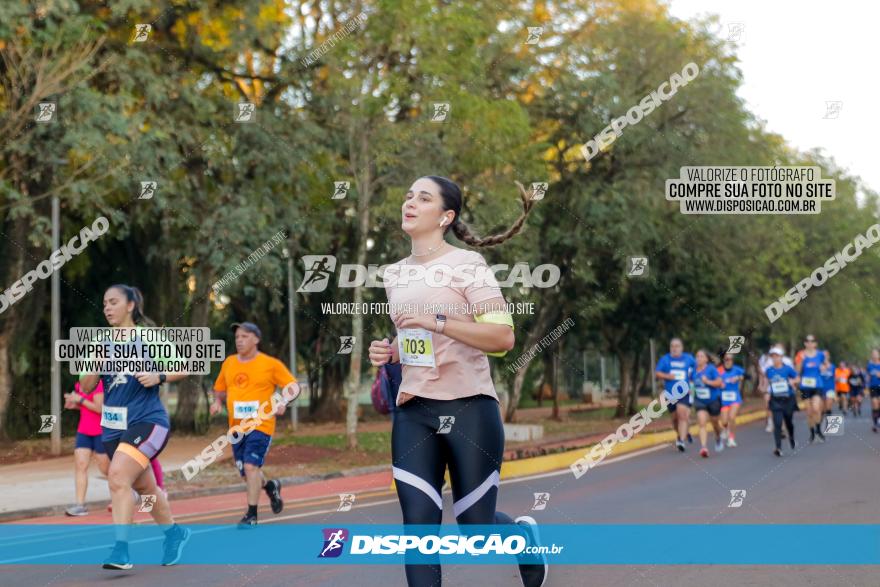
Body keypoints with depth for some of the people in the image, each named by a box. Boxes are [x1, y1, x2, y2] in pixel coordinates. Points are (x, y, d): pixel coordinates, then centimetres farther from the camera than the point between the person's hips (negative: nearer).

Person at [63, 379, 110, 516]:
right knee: (80, 464, -9)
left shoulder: (97, 383, -15)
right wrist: (75, 405, 1)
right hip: (84, 431, 7)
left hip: (100, 431, -7)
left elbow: (99, 408, -21)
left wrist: (79, 399, -20)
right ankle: (80, 504, -13)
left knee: (105, 468, 4)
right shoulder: (79, 386, 8)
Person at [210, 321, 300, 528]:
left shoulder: (271, 364, -4)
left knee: (251, 466, -18)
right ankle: (270, 486, 41)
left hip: (261, 424, -5)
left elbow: (293, 386, -1)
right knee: (245, 471, 10)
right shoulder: (229, 363, 9)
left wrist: (284, 402, -19)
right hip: (236, 426, 5)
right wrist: (217, 402, 0)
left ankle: (251, 514, -8)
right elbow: (220, 389, 21)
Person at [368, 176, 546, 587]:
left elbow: (503, 338, -15)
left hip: (469, 409, -5)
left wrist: (438, 321, -22)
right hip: (413, 413, 5)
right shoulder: (394, 275, 12)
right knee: (419, 525, -7)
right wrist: (389, 353, 5)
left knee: (475, 528, 5)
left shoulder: (466, 264, -7)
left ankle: (523, 533, 40)